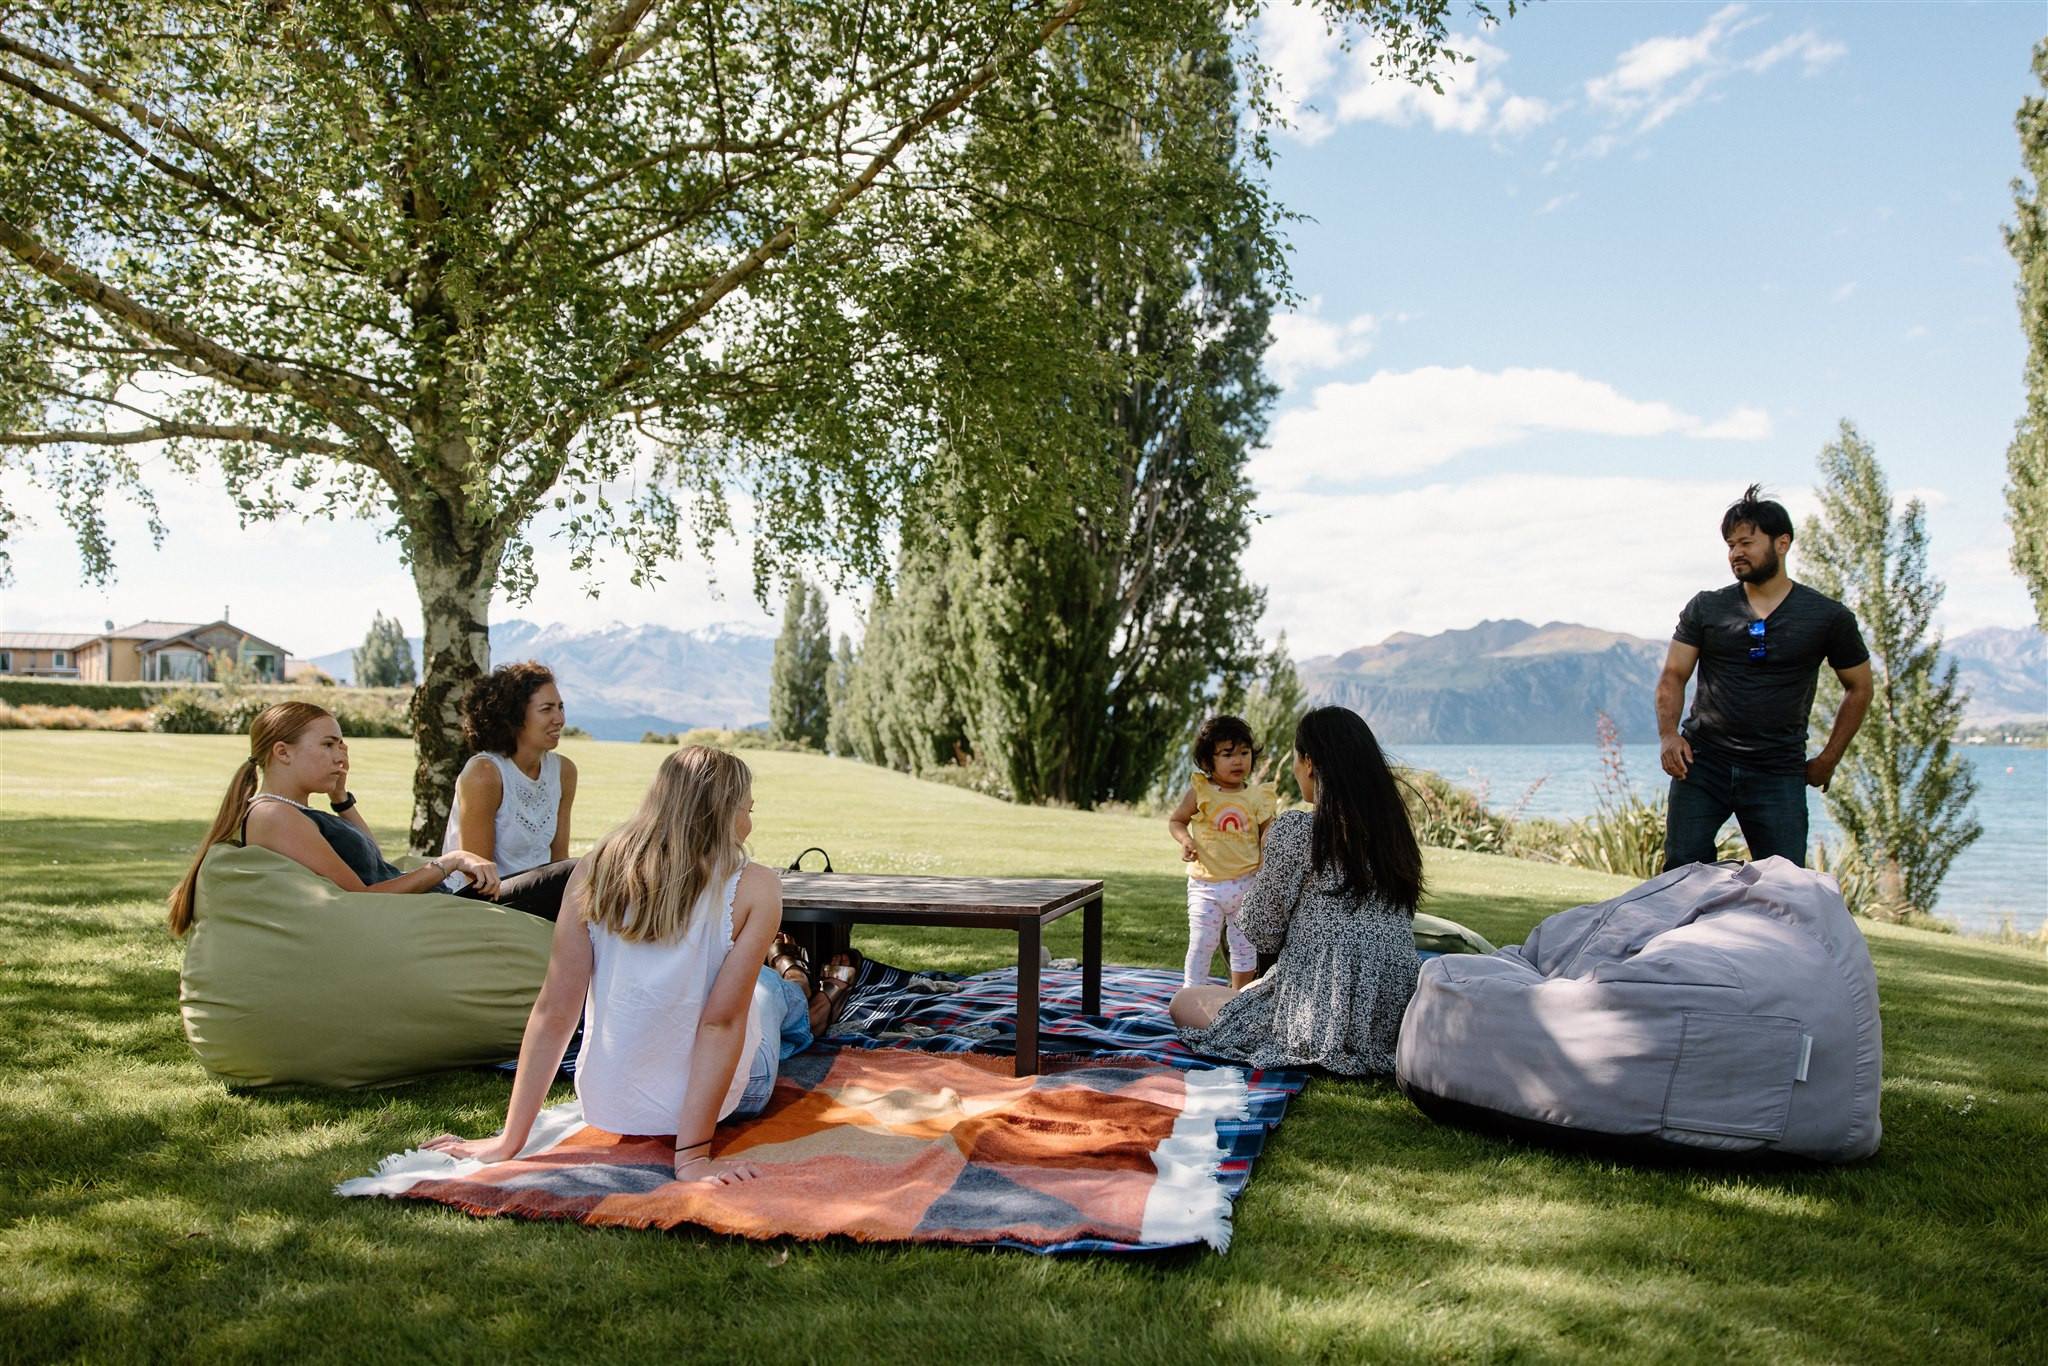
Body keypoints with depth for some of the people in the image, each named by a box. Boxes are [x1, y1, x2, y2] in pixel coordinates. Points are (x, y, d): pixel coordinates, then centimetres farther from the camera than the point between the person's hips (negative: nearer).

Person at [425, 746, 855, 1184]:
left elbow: (554, 1011, -11)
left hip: (606, 1103, 3)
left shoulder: (594, 870, -10)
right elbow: (721, 1022, -22)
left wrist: (509, 1140, -7)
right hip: (721, 1101, -3)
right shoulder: (753, 887, -19)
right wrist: (693, 1156, -20)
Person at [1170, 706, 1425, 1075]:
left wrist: (1263, 868, 10)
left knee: (1184, 1004, 14)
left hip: (1322, 1022, -8)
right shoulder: (1394, 828, 4)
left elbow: (1262, 934, -7)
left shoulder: (1295, 830, -15)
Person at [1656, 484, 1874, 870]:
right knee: (1680, 870, -6)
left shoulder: (1829, 617, 5)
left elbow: (1859, 687, 15)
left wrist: (1829, 759, 9)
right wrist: (1668, 734, -9)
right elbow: (1673, 676, 8)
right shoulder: (1705, 608, 7)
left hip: (1779, 772, -1)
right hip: (1702, 762, 1)